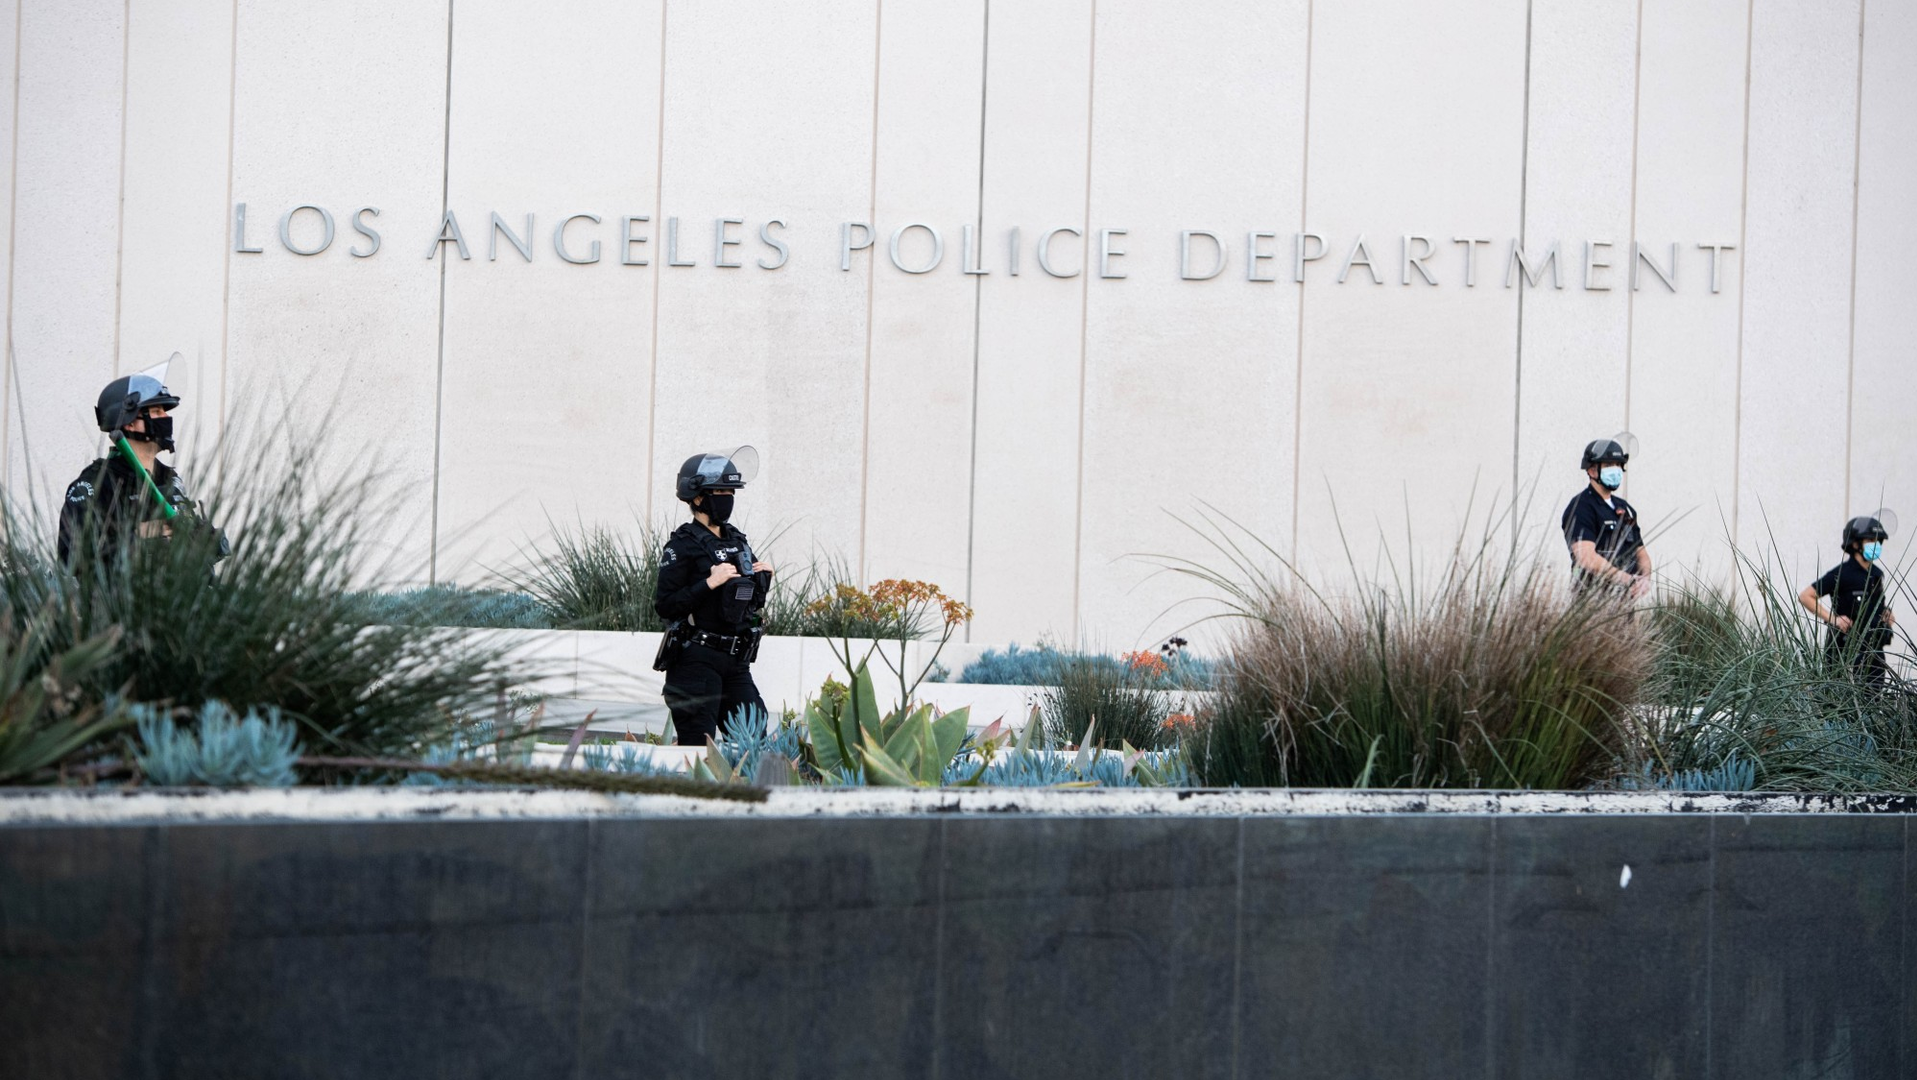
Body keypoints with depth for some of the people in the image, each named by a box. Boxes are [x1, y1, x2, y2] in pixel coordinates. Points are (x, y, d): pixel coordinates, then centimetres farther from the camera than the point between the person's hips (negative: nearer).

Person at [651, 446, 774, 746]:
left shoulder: (737, 540, 14)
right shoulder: (683, 545, -8)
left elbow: (754, 603, 23)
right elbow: (664, 605, -15)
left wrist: (763, 577, 4)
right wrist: (710, 583, -20)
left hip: (736, 663, 7)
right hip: (697, 662, -7)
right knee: (697, 747, -7)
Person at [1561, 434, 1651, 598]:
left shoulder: (1624, 508, 20)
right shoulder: (1581, 508, -7)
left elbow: (1641, 552, 22)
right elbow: (1586, 557, -19)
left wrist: (1645, 578, -2)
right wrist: (1628, 580, -20)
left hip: (1628, 596, 7)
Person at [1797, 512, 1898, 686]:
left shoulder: (1877, 574, 11)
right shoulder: (1841, 574, -10)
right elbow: (1805, 597, -10)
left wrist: (1886, 613, 10)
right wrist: (1832, 618, -16)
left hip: (1874, 650, 7)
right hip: (1847, 651, -7)